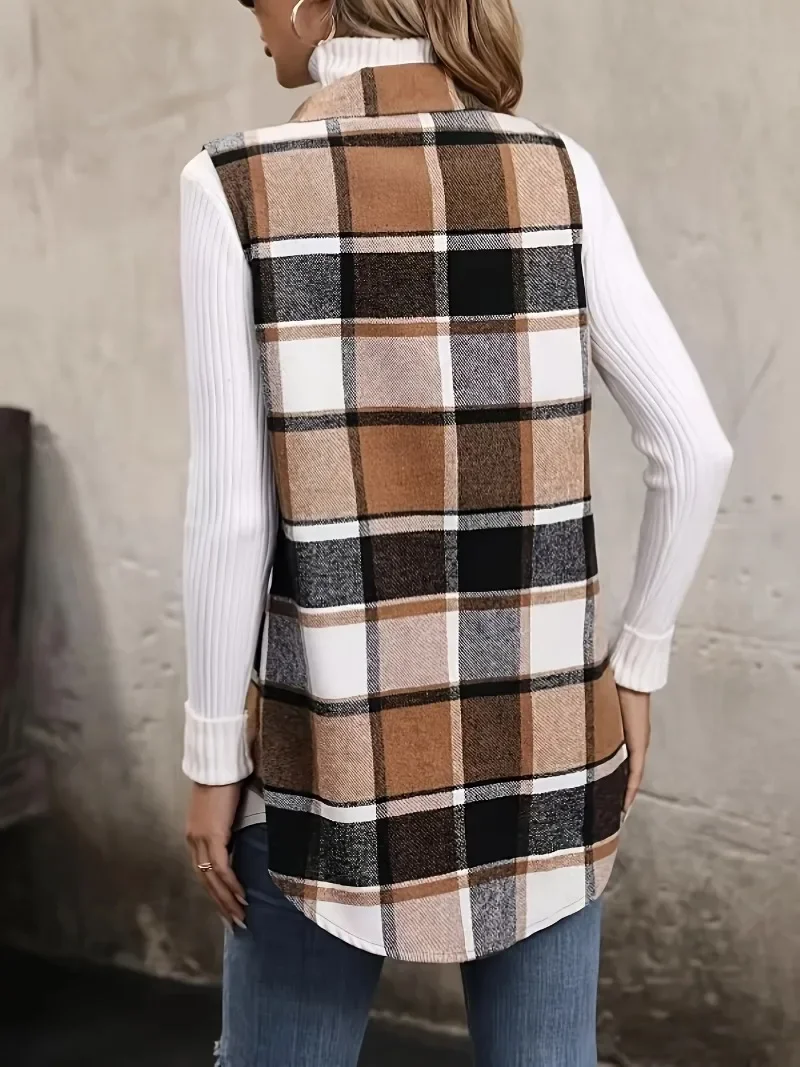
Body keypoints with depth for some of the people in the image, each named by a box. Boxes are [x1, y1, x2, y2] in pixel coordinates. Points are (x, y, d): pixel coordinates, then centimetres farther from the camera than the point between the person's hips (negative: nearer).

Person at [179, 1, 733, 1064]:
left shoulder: (235, 189, -11)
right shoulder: (558, 174, -3)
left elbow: (231, 510, -14)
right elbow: (695, 449, -4)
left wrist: (212, 754, -2)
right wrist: (636, 660, 9)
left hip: (343, 739, -2)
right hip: (539, 727, 3)